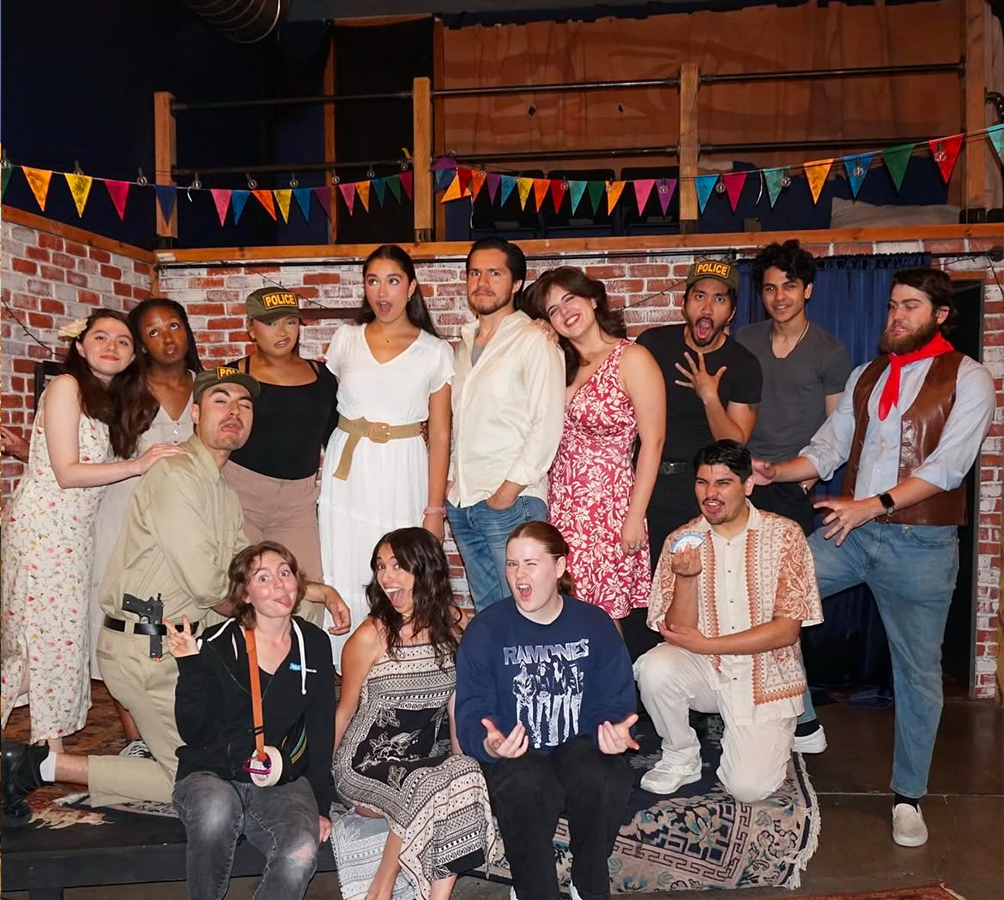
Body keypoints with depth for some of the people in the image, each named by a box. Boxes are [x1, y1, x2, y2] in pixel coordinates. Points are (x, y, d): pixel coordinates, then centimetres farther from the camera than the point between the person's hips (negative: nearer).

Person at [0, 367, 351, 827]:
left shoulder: (226, 494, 14)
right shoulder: (177, 475, -17)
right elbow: (207, 584, -20)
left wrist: (318, 590, 4)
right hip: (147, 650, -9)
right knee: (196, 782, -2)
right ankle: (43, 765, 2)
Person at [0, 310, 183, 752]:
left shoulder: (113, 401, 16)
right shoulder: (66, 386, -8)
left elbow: (95, 466, 9)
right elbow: (66, 472, -13)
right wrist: (140, 464, -17)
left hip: (74, 530, 7)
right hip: (40, 524, -7)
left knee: (65, 630, 8)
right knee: (51, 630, -3)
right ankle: (51, 746, 6)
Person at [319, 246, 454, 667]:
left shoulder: (435, 351, 3)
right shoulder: (345, 339, 9)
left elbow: (440, 437, 2)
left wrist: (435, 510, -2)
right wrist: (312, 477, 3)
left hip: (403, 478, -2)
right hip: (347, 476, 2)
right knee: (345, 585, 1)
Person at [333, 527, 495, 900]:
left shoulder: (453, 624, 0)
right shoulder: (371, 635, -11)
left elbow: (454, 697, 10)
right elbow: (345, 710, -2)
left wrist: (461, 757, 4)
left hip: (429, 757, 4)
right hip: (368, 763, -3)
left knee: (469, 777, -28)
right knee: (434, 788, -31)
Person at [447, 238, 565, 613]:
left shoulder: (533, 341, -5)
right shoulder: (465, 341, 17)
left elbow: (548, 424, -13)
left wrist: (510, 489, -15)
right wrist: (447, 483, 11)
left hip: (513, 501, -7)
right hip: (462, 500, 7)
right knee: (486, 610, 14)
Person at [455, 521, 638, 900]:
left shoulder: (595, 624, 0)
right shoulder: (485, 630, -6)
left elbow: (615, 702, -2)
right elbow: (471, 718, -10)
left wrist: (615, 733, -26)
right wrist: (488, 743, -34)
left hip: (578, 747, 2)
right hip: (514, 756, -2)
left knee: (605, 781, -31)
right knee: (527, 789, -35)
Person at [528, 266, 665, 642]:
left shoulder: (632, 359, -7)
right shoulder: (562, 364, 14)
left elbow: (652, 442, -10)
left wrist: (635, 517, -14)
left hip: (607, 502, -6)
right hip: (561, 502, 6)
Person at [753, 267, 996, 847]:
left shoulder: (967, 379, -4)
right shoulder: (866, 375, 13)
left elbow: (947, 466, -15)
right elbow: (828, 448, 7)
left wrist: (872, 504, -24)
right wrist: (774, 472, -10)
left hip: (920, 543, -4)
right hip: (850, 532, 5)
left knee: (918, 670, 7)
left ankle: (909, 796, 25)